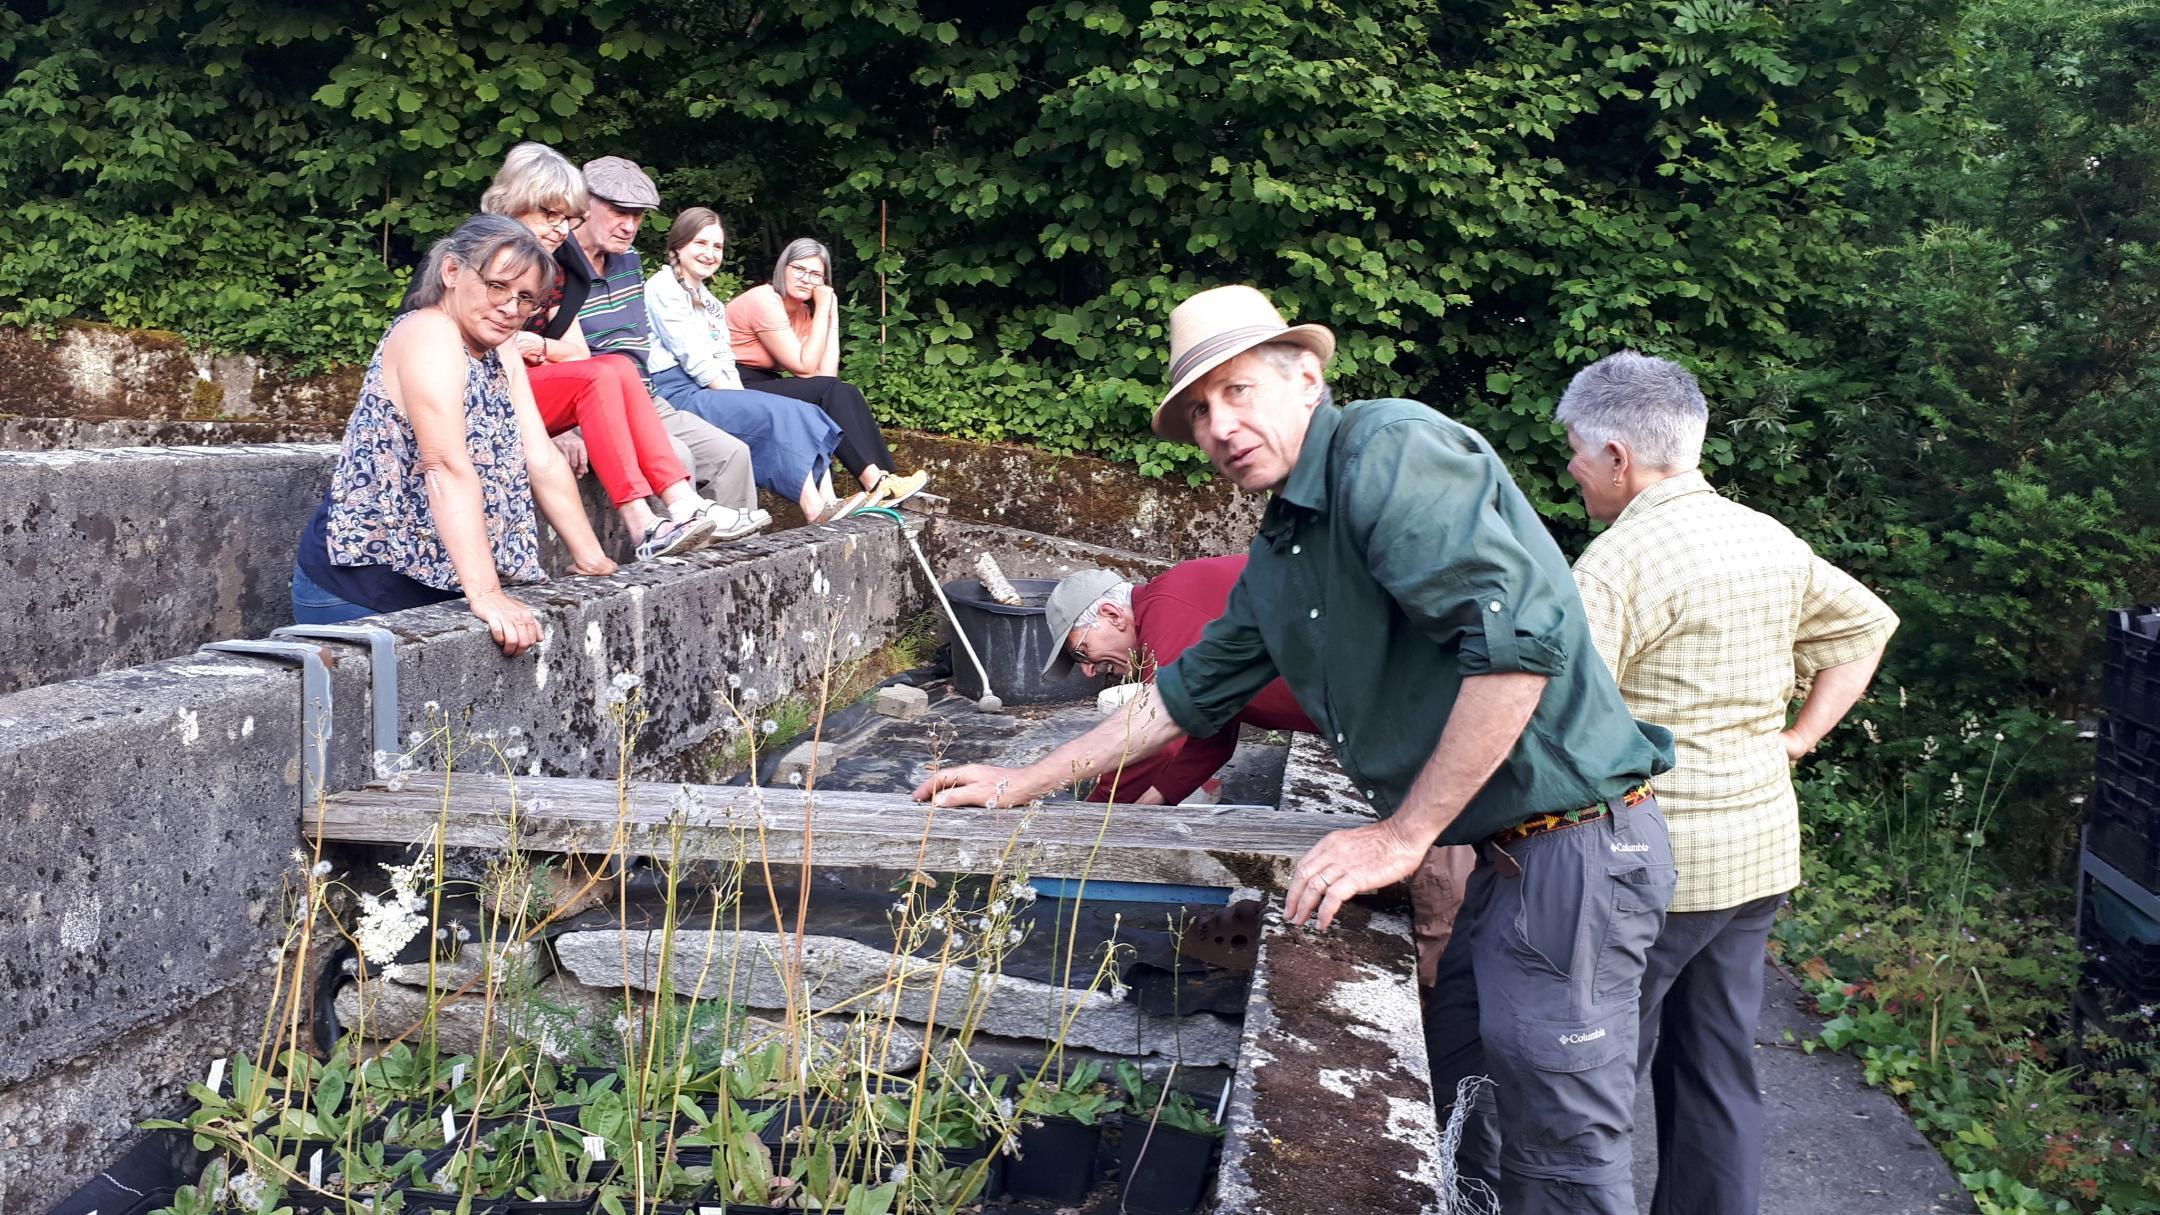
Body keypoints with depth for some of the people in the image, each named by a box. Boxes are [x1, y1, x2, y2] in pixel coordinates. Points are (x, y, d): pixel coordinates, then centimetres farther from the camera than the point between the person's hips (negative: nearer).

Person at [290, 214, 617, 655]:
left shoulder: (503, 359, 11)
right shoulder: (430, 334, -17)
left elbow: (544, 462, 9)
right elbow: (447, 466, -28)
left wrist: (591, 560, 4)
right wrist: (484, 593, -35)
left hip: (433, 587, 8)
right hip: (361, 592, -8)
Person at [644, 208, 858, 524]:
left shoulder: (711, 304, 27)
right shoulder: (663, 287, -2)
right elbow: (693, 359, -10)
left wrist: (742, 396, -2)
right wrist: (738, 397, -12)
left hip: (710, 392, 8)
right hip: (678, 393, -8)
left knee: (804, 417, -13)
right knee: (781, 414, -26)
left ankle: (826, 505, -30)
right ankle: (816, 510, -31)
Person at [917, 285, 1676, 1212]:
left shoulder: (1389, 449, -16)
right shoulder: (1277, 558, 14)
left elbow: (1522, 635, -26)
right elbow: (1190, 694, 26)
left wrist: (1402, 837, -19)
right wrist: (1022, 783, 27)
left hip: (1571, 847, -9)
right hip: (1499, 857, 9)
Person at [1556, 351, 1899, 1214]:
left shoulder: (1618, 561, -16)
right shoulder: (1772, 542, 8)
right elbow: (1865, 624, 22)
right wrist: (1800, 736, 17)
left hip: (1657, 856, -8)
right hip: (1761, 847, 8)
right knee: (1718, 1063, 15)